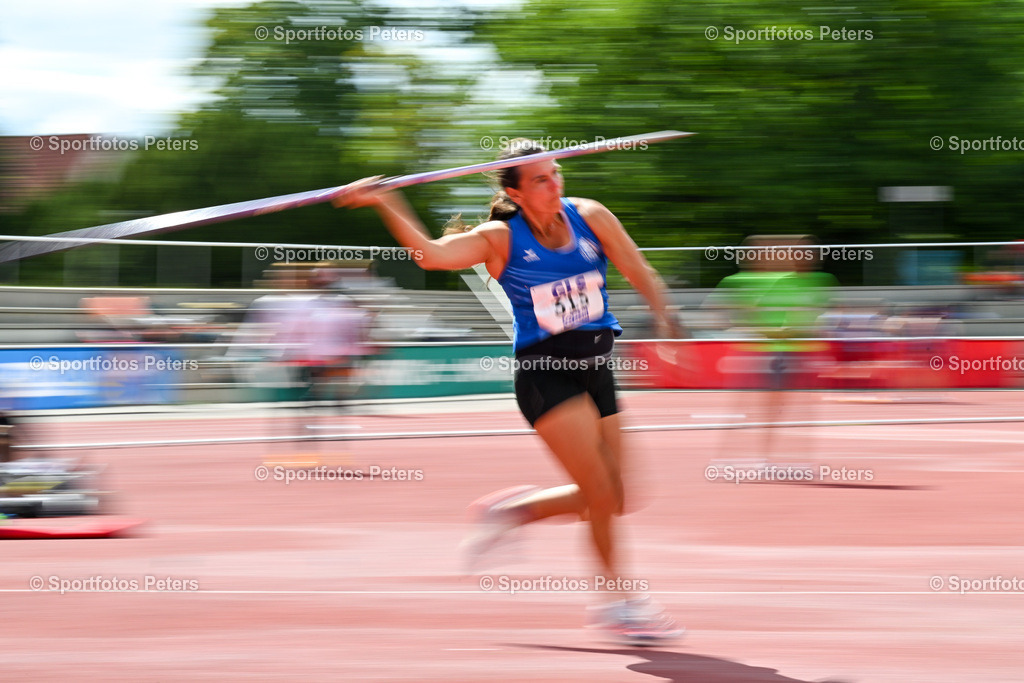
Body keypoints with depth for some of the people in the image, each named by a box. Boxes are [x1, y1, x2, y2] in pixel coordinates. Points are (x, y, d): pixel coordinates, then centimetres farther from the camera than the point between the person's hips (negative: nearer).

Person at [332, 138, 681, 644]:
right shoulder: (501, 239, -8)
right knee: (601, 492, -10)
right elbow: (432, 254, -22)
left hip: (595, 365, 6)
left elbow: (639, 273, 5)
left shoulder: (590, 217, 2)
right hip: (542, 371, -6)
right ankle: (619, 600, 6)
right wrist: (385, 203, -32)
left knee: (611, 500, 7)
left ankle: (510, 509, 28)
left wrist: (665, 319, -12)